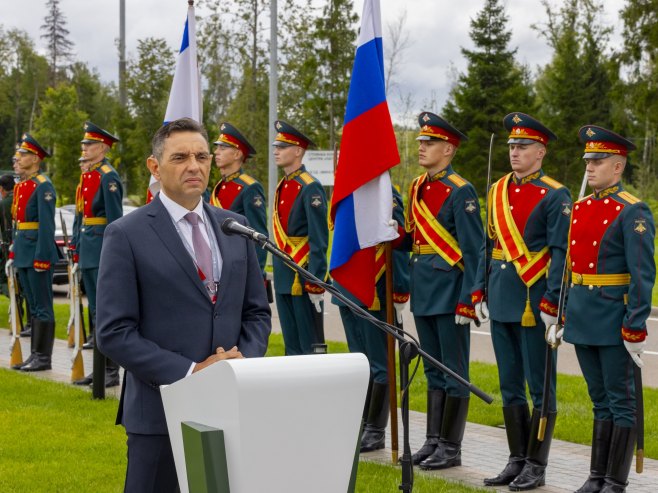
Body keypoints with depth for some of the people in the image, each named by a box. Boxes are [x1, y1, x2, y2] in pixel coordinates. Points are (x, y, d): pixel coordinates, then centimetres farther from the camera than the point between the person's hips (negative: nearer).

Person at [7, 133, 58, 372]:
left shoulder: (43, 186, -12)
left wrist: (41, 258, -21)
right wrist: (12, 254, 17)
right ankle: (35, 354, 17)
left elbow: (47, 225, -17)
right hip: (23, 253, 9)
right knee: (33, 305, 12)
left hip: (38, 252, -9)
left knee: (42, 306, -4)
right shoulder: (21, 186, 16)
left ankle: (43, 357, 0)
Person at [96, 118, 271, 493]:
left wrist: (244, 360, -6)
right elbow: (114, 333, -10)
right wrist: (190, 372, -16)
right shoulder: (127, 235, -5)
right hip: (161, 410, -4)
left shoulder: (235, 227, 10)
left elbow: (257, 312, 14)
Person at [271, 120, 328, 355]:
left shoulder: (310, 188, -12)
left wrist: (316, 284, -19)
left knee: (310, 345, -1)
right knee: (291, 346, 13)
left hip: (303, 276, -8)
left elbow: (319, 241, -16)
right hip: (283, 278, 8)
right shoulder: (281, 188, 13)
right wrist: (277, 272, 18)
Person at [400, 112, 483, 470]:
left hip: (450, 289, -8)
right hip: (423, 289, 8)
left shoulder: (460, 192, -13)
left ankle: (451, 448, 8)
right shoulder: (417, 187, 11)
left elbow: (473, 251, -15)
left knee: (454, 372, 1)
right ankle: (433, 441, 22)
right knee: (433, 370, 14)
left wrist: (468, 300, -18)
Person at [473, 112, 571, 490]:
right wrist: (480, 293, 12)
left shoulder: (555, 196, -8)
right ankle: (517, 460, 22)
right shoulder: (498, 190, 12)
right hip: (501, 300, 7)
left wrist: (552, 304, -18)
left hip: (535, 301, -7)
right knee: (510, 386, 13)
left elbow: (561, 254, -13)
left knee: (540, 387, 3)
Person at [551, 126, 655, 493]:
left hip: (614, 321, -7)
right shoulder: (581, 208, 11)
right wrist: (560, 316, 14)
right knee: (600, 402, 15)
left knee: (621, 403, 2)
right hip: (582, 319, 7)